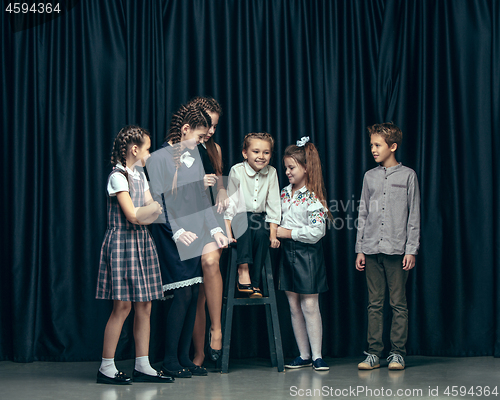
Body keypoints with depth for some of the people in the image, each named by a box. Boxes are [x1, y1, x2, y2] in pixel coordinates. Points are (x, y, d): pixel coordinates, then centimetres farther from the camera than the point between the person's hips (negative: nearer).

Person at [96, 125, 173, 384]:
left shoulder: (140, 176, 16)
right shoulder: (118, 177, -10)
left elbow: (150, 213, 13)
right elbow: (134, 216, -16)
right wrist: (162, 203, -8)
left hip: (142, 242, 8)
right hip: (122, 242, -8)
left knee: (144, 306, 6)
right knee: (123, 305, -8)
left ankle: (143, 366, 10)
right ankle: (106, 367, -1)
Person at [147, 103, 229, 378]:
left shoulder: (194, 157, 14)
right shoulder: (158, 159, -7)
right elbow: (157, 203, -11)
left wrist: (215, 229, 7)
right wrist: (177, 230, -20)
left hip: (195, 234, 7)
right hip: (172, 236, -7)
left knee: (193, 296, 5)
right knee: (182, 295, -10)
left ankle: (184, 358, 13)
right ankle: (170, 361, -1)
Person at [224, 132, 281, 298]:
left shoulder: (271, 173, -1)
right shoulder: (237, 171, -10)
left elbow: (273, 205, 2)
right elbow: (230, 203, -11)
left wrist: (273, 234, -5)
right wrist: (228, 233, -18)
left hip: (259, 218, 3)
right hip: (239, 218, -2)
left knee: (262, 234, -30)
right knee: (245, 221, -36)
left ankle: (254, 283, -20)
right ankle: (243, 271, -35)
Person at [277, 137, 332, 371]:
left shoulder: (314, 198, -11)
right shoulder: (284, 193, 10)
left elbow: (316, 232, -17)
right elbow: (276, 218, 22)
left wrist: (289, 233, -13)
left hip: (308, 254, -7)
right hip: (287, 253, 7)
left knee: (310, 305, -6)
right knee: (294, 307, 7)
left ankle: (317, 356, 1)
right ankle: (304, 355, 14)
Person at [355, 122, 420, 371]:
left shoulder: (407, 175, 2)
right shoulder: (370, 177, 12)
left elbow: (414, 216, 1)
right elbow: (363, 215, 15)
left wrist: (411, 250, -5)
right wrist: (360, 249, 10)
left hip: (397, 249, -3)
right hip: (372, 250, 3)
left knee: (398, 304, 1)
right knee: (374, 304, 5)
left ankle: (397, 353, 8)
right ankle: (373, 353, 9)